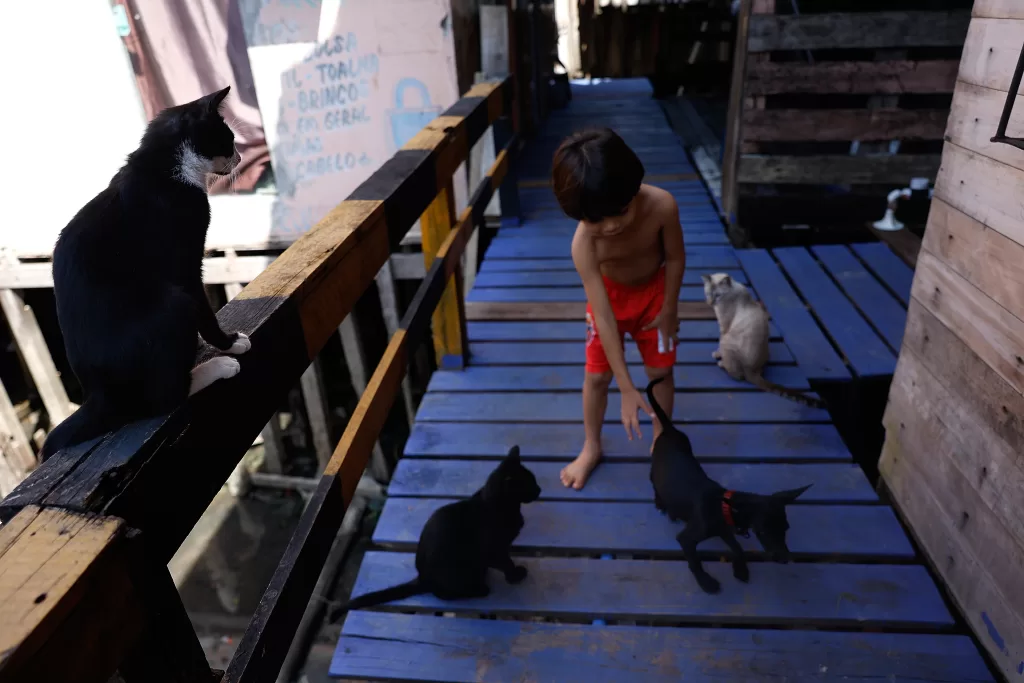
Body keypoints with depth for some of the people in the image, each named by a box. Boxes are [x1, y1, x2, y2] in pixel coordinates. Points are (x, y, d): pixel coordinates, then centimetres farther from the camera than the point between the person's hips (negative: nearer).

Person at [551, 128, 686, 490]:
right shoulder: (584, 243, -37)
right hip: (610, 296, -1)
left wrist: (668, 309, -6)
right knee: (597, 375, 4)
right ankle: (591, 447, 27)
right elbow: (603, 316, -36)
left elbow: (675, 258, -15)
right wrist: (628, 389, -35)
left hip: (654, 291, 1)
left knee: (660, 370, 9)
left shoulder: (662, 205, -36)